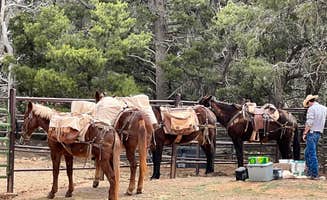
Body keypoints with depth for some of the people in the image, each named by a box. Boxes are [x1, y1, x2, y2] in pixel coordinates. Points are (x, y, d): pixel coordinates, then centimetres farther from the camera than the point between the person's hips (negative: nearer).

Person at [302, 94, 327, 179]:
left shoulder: (311, 109, -11)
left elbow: (309, 123, -16)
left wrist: (305, 133, -11)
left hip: (312, 133, -8)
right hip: (319, 133, 8)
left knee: (312, 154, -6)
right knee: (307, 153, 18)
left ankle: (315, 175, -7)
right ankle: (309, 172, 20)